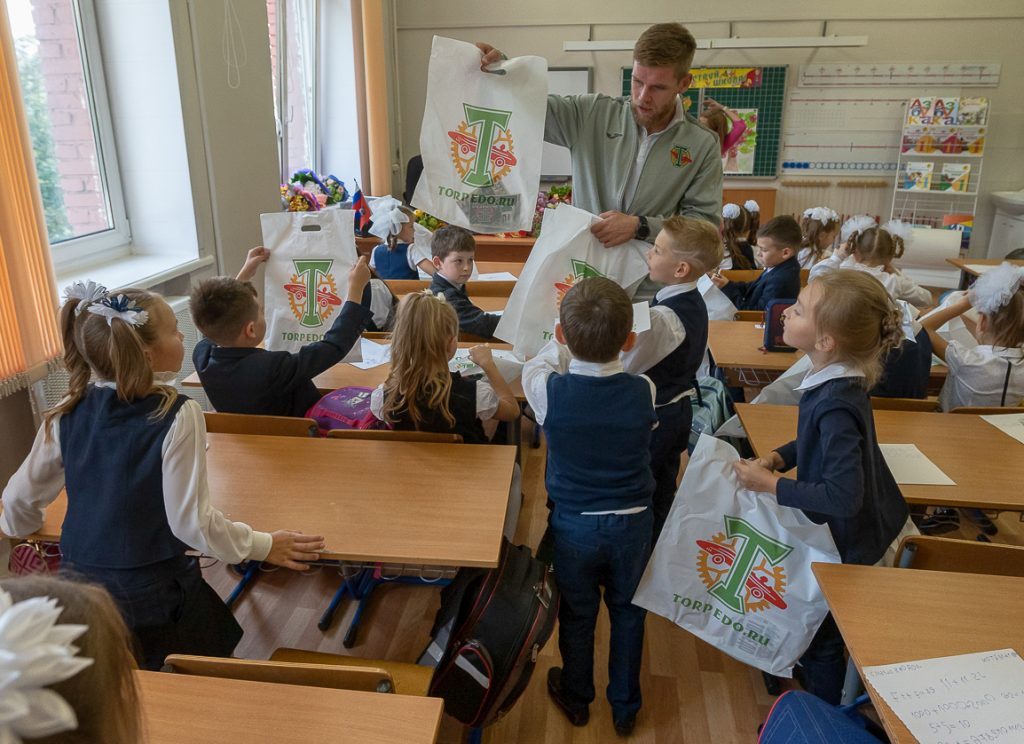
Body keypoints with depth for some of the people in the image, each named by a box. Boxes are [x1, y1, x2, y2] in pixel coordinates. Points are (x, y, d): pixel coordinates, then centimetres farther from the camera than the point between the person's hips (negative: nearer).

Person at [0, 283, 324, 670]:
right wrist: (263, 545, -8)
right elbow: (191, 520, -21)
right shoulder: (177, 416, -22)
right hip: (152, 593, -5)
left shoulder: (67, 414, -6)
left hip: (80, 583, 5)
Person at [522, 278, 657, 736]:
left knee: (577, 615, 21)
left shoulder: (549, 391, -22)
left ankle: (576, 698, 44)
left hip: (573, 525, -1)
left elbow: (534, 367, 1)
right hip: (632, 523, 1)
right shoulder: (644, 392, -19)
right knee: (628, 613, 21)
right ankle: (625, 708, 40)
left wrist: (564, 345, 12)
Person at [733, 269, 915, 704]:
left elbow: (842, 496, -35)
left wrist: (770, 485, -26)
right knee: (815, 631, 27)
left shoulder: (836, 404, -34)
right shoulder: (834, 382, -6)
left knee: (819, 641, 13)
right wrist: (777, 458, -4)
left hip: (852, 545, -9)